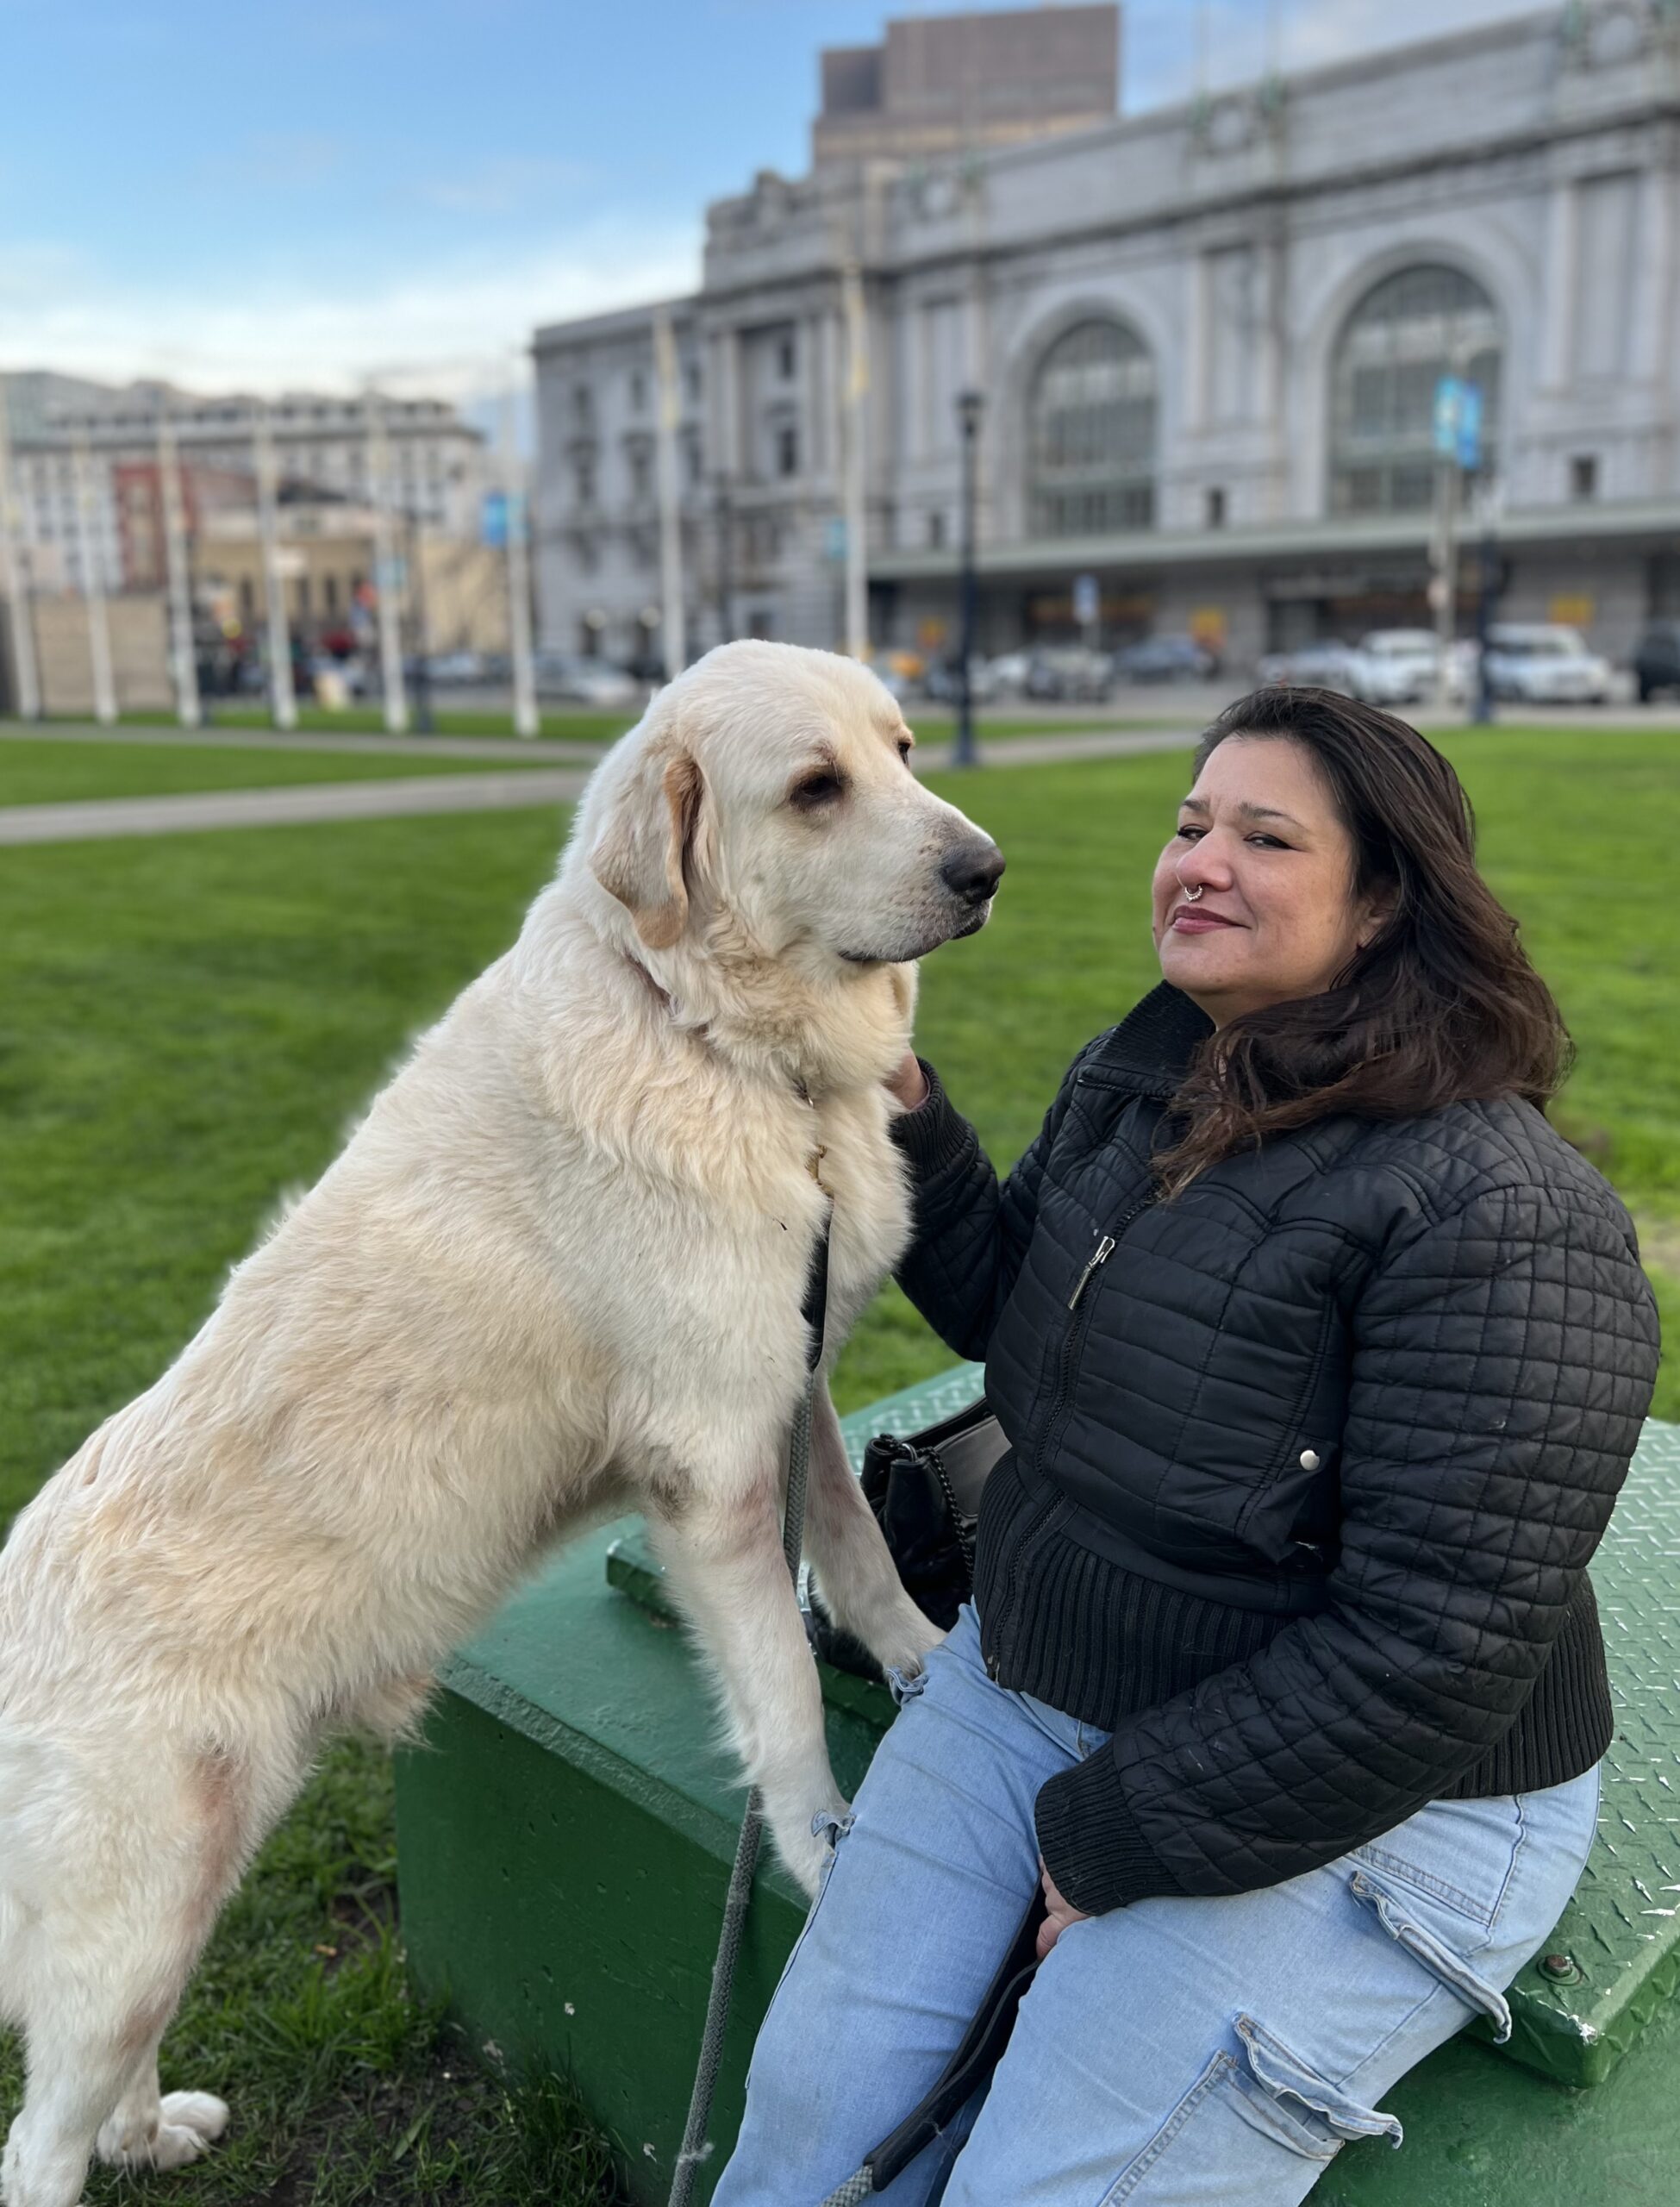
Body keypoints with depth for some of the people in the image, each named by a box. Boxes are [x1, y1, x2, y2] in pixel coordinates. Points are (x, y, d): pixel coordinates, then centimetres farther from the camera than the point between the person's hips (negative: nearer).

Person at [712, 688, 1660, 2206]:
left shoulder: (1502, 1219, -23)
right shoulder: (1134, 1082, 0)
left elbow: (1436, 1643, -24)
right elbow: (1005, 1310, 15)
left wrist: (1121, 1838, -16)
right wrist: (907, 1119, -1)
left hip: (1351, 1800, -6)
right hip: (1027, 1680, 6)